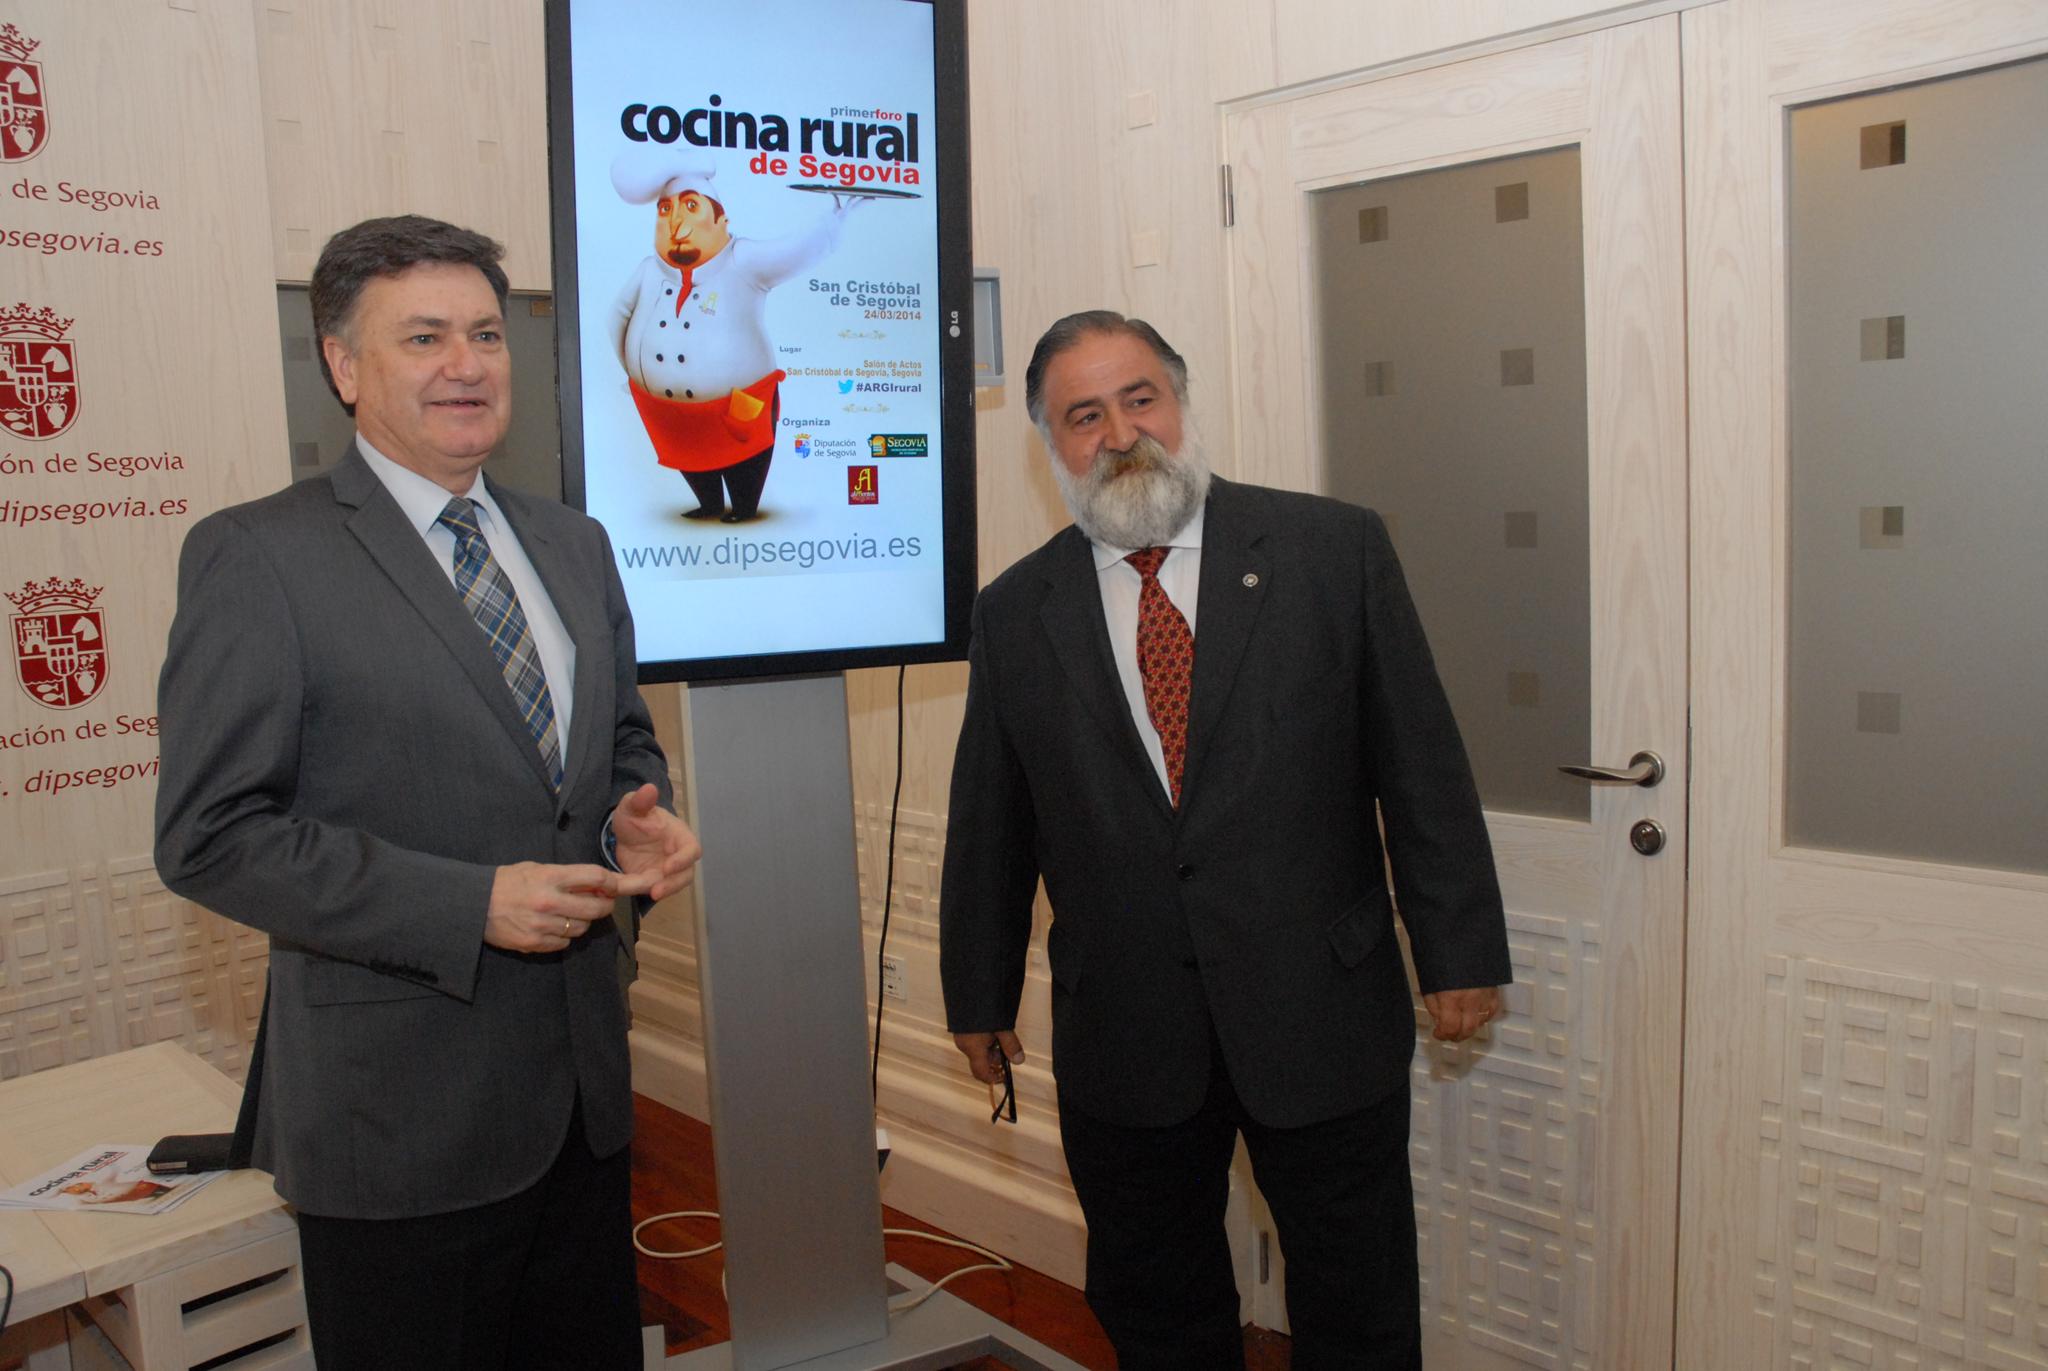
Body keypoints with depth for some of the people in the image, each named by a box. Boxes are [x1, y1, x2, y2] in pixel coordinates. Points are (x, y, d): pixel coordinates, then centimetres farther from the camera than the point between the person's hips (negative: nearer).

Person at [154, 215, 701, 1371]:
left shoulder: (575, 545, 10)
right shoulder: (257, 557, -10)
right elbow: (212, 836, -14)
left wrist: (639, 821, -5)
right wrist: (471, 904, -21)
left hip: (583, 1094, 6)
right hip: (400, 1117, -6)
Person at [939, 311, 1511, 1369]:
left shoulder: (1336, 549, -3)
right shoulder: (1014, 612, 2)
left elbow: (1422, 767, -2)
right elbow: (989, 823, 7)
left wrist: (1459, 952, -2)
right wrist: (979, 993, 12)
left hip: (1321, 1013, -1)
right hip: (1122, 1035, 2)